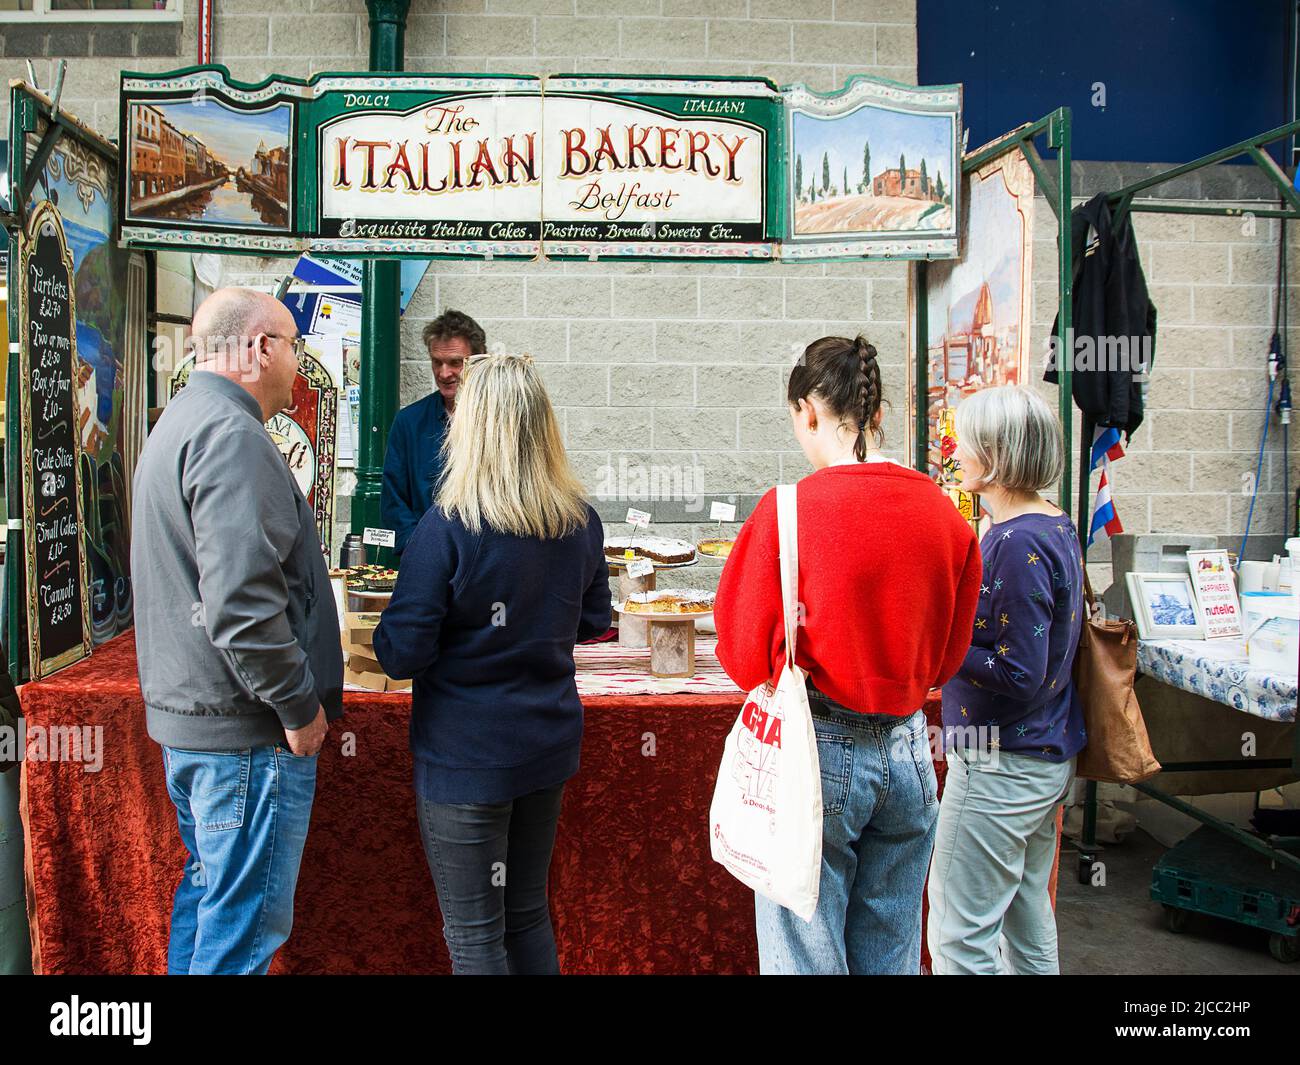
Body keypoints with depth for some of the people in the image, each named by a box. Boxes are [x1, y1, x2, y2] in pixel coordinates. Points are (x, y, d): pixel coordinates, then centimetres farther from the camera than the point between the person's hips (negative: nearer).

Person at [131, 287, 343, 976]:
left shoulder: (179, 424, 16)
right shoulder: (232, 436, -19)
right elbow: (241, 603, -28)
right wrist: (300, 707, -17)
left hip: (184, 714, 11)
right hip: (246, 735, -11)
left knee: (208, 892, 22)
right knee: (245, 926, 0)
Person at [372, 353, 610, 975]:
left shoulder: (449, 527, -20)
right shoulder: (581, 521, -3)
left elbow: (402, 654, -17)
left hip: (465, 755, -6)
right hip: (549, 743, 6)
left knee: (474, 934, 8)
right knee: (527, 913, 21)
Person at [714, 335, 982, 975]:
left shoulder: (790, 509, -15)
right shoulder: (944, 514, -1)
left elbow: (744, 658, -10)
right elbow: (947, 657, 10)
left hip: (818, 752, -5)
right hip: (907, 750, 5)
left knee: (806, 957, 8)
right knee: (891, 958, 18)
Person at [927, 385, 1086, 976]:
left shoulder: (1016, 544, -22)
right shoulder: (1056, 528, 8)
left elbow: (1019, 676, -23)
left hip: (1003, 765, -10)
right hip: (1049, 754, 10)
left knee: (959, 936, -1)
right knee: (1028, 915, 22)